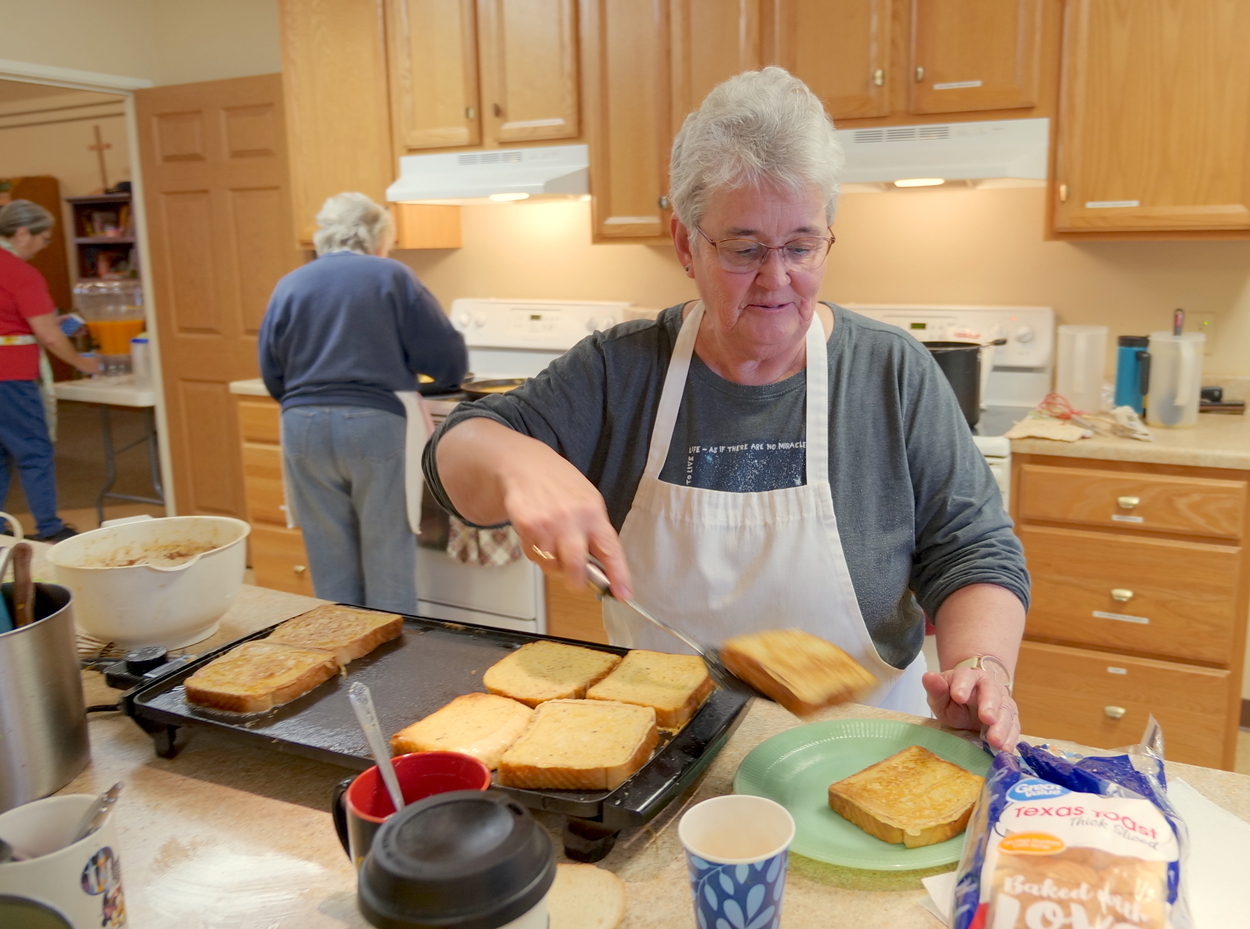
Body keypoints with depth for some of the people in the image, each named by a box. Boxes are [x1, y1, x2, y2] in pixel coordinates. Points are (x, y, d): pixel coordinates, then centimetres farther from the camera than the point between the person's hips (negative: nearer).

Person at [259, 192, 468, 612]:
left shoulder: (288, 286, 9)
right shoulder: (391, 277, -1)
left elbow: (272, 376, 9)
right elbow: (448, 358, -4)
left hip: (303, 430, 4)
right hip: (378, 426, -3)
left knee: (330, 566, 13)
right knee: (389, 562, 7)